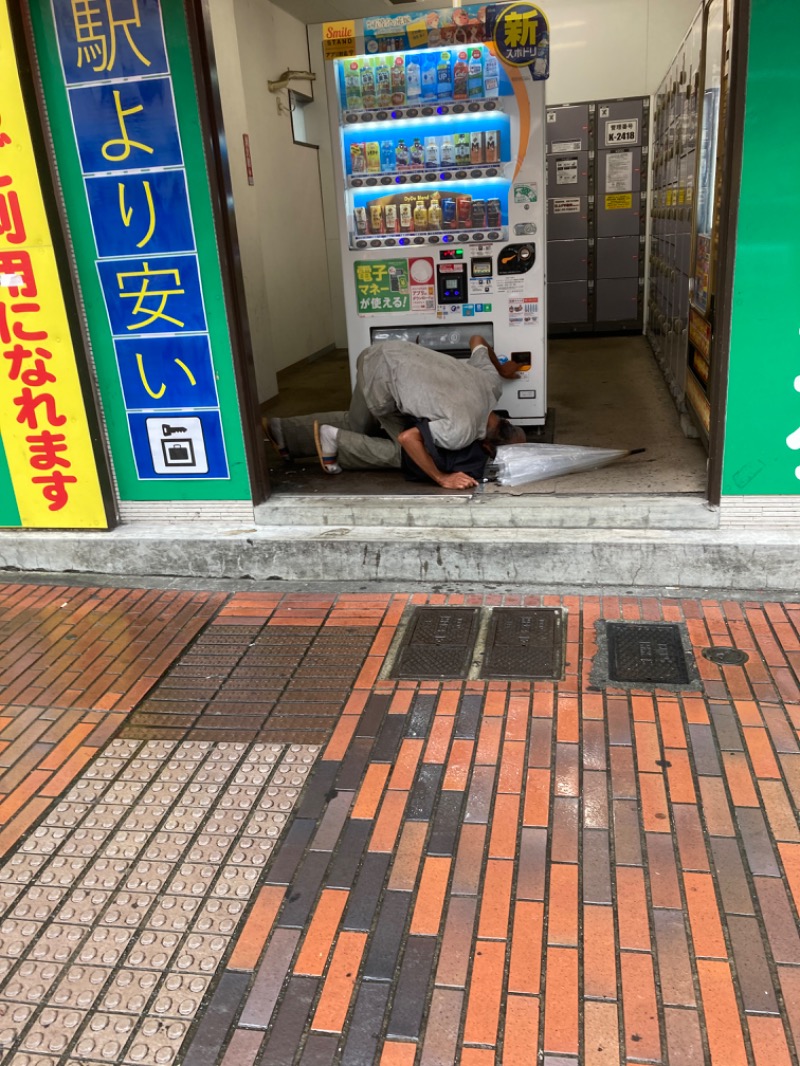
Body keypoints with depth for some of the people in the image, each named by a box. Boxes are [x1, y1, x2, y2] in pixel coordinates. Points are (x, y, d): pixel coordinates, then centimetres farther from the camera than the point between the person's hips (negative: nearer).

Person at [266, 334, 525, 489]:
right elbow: (408, 438, -24)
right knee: (402, 452, 1)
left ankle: (284, 431, 29)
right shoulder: (461, 431, -23)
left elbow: (476, 340, 15)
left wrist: (501, 368, 33)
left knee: (355, 426, 26)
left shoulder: (491, 382, -1)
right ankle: (335, 441, 5)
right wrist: (442, 478, -19)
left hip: (385, 355, 8)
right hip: (382, 376, -8)